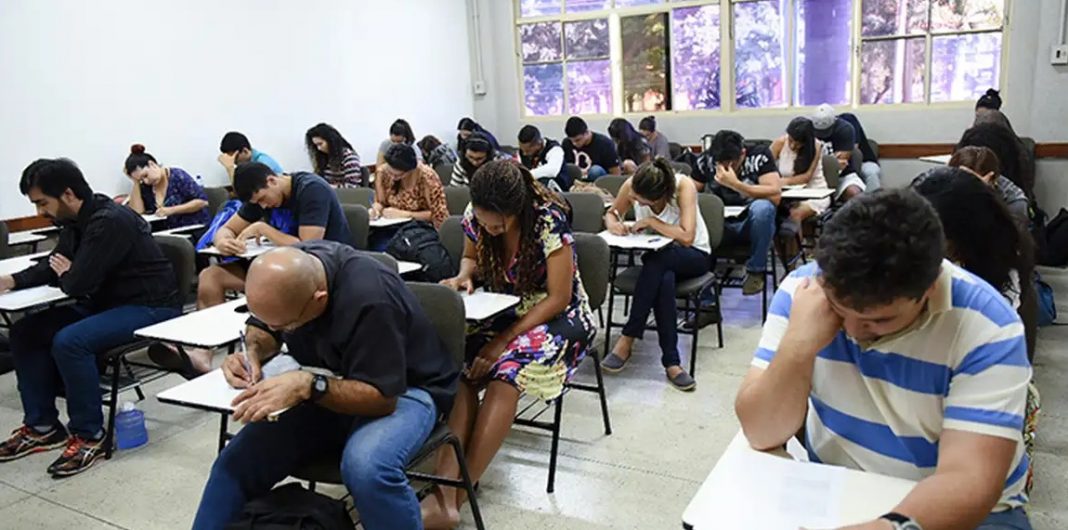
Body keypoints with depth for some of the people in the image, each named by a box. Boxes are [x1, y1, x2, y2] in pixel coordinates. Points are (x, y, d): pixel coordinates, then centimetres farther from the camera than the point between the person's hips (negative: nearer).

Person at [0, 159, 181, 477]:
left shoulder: (110, 222, -24)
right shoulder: (76, 222, 6)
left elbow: (77, 284, -25)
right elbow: (53, 265, 19)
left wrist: (65, 275, -2)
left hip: (150, 308, -10)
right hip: (108, 302, 10)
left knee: (69, 342, -29)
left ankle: (90, 437, -13)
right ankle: (42, 426, 12)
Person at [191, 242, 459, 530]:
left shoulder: (370, 300, -33)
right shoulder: (285, 269, -12)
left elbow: (381, 396, -29)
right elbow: (263, 328, 7)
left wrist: (307, 386, -41)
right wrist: (252, 352, -15)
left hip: (402, 390, -6)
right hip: (322, 386, 6)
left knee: (367, 468, -35)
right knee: (239, 459, -13)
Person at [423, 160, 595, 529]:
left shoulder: (549, 221, -22)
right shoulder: (475, 216, -7)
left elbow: (558, 298, -19)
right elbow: (471, 259, 13)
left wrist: (504, 340, -24)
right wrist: (463, 277, -11)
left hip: (557, 317, -5)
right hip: (503, 311, 5)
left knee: (506, 370, -34)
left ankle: (454, 496, -26)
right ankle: (443, 490, -34)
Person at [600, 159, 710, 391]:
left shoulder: (683, 185, -26)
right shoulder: (631, 185, -14)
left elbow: (687, 237, -33)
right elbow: (611, 213, 4)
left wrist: (651, 221, -27)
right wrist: (613, 223, -19)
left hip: (694, 255, -3)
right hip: (658, 256, 3)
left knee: (656, 261, -38)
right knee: (664, 280, -36)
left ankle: (627, 341, -29)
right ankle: (671, 362, -28)